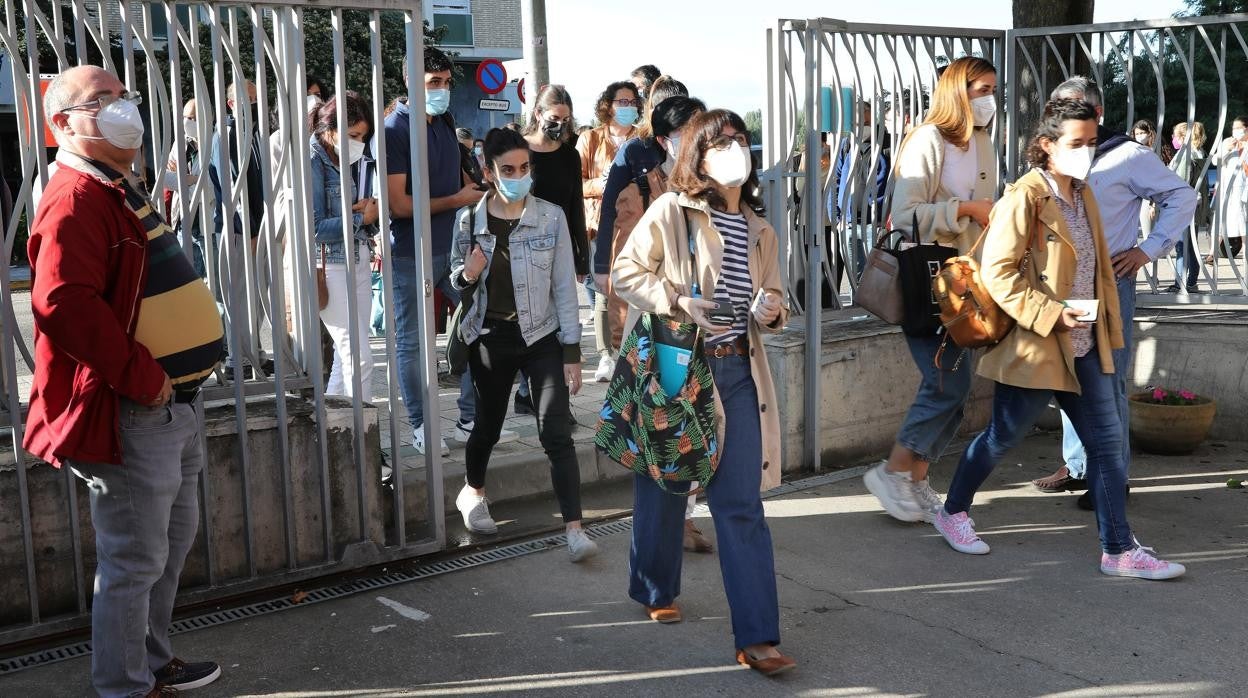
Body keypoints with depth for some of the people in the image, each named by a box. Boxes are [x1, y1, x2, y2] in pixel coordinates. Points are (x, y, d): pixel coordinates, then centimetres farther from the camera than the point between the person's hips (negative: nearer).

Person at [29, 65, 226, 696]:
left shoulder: (119, 189, 17)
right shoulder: (75, 198, -16)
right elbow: (64, 302, -28)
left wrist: (175, 381, 15)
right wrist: (141, 377, -22)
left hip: (172, 402, 11)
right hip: (131, 413, -11)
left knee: (174, 538, 21)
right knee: (136, 558, -1)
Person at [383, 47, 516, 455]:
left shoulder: (445, 123, 10)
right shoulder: (394, 131, -12)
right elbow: (399, 205, -18)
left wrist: (472, 187, 6)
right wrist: (457, 200, -11)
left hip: (455, 248, 7)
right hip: (412, 256, -7)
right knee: (412, 342, 4)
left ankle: (471, 419, 18)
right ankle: (421, 426, 17)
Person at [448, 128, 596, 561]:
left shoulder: (551, 217, -7)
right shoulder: (469, 221, -4)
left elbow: (565, 287, -5)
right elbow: (456, 281, 10)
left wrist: (572, 351, -8)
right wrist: (466, 274, -15)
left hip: (541, 336, -2)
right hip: (490, 336, 2)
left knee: (556, 432, -12)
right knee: (487, 425, 17)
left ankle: (574, 528, -10)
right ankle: (473, 492, 47)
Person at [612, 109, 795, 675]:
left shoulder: (759, 231, 11)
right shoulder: (670, 212, -7)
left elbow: (771, 301, 19)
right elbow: (625, 274, -9)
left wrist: (770, 310, -4)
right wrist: (681, 302, -20)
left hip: (738, 373, 4)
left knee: (742, 506, -3)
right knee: (664, 489, 14)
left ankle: (757, 638, -2)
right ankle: (655, 591, 40)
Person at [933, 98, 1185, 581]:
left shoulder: (1083, 195, 12)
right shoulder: (1024, 198, -14)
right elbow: (997, 272, -19)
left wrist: (1109, 325, 16)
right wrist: (1051, 315, -23)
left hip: (1085, 348, 8)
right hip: (1034, 347, -7)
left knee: (1107, 442, 4)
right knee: (1003, 438, 7)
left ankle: (1119, 550, 11)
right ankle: (953, 513, 29)